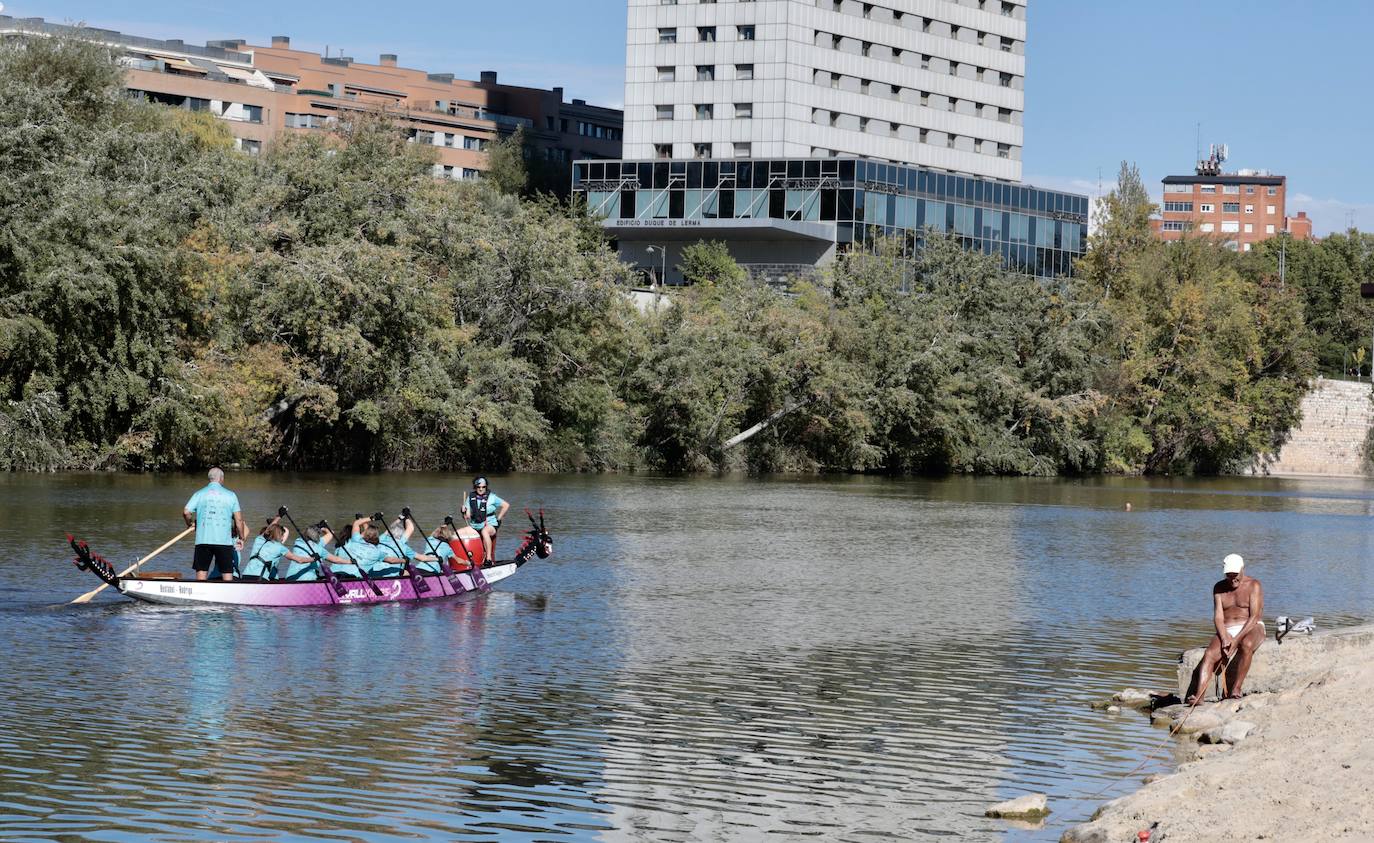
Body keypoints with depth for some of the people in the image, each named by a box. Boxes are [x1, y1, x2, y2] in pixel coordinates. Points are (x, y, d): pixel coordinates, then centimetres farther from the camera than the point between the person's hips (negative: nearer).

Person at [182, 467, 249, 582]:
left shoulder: (199, 494, 6)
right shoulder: (230, 495, 4)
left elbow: (186, 512, -5)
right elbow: (238, 519, 1)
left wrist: (190, 524, 15)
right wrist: (241, 538, 13)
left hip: (203, 539, 1)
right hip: (225, 541, -1)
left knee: (201, 572, 7)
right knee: (227, 573, 3)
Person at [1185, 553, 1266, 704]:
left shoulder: (1253, 585, -3)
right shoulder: (1219, 588, 10)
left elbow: (1254, 616, -13)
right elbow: (1218, 617, 2)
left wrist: (1236, 640, -22)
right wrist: (1225, 638, -17)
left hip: (1251, 629, -4)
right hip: (1227, 631, 4)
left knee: (1247, 645, -40)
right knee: (1209, 654, -25)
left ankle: (1236, 689, -36)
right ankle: (1198, 696, -40)